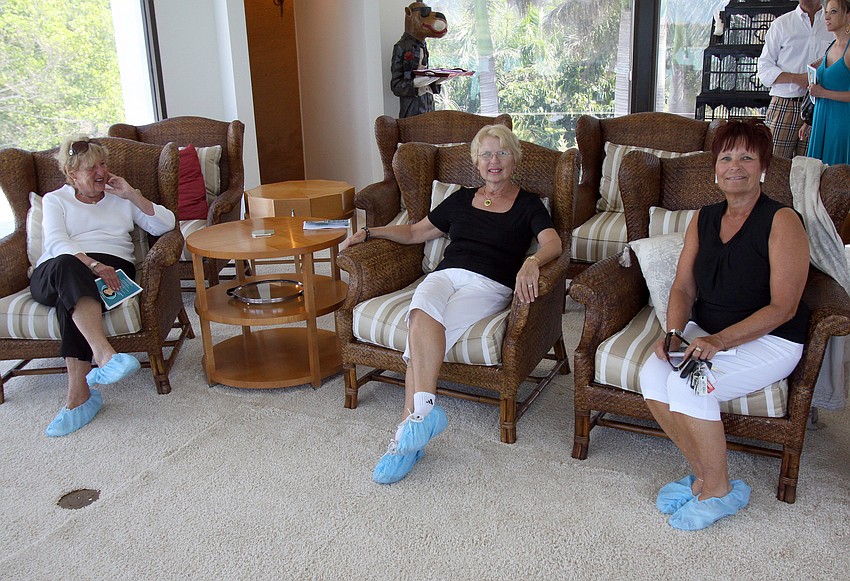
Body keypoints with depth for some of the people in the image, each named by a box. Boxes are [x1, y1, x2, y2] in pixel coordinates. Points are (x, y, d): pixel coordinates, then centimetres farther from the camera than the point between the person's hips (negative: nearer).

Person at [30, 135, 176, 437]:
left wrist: (131, 195, 3)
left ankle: (79, 394, -45)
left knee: (71, 294, -35)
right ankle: (105, 355, -58)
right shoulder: (55, 200, 21)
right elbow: (56, 243, 0)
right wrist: (93, 264, -19)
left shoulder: (120, 197, 27)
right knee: (67, 266, -39)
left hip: (111, 267, 0)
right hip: (52, 274, 0)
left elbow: (165, 224, 13)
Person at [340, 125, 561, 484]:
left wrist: (532, 261, -27)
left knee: (422, 325, -33)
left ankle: (405, 435, -36)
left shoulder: (527, 204, 14)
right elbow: (416, 232, 31)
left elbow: (553, 242, -4)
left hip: (489, 285, -4)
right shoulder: (462, 199, 27)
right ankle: (424, 409, -44)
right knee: (423, 309, -34)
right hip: (445, 275, 4)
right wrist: (368, 233, 20)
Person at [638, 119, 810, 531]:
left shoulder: (782, 222, -11)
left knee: (688, 385, -29)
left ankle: (719, 490, -6)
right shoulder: (704, 219, 9)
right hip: (705, 332, 6)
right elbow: (684, 286, 5)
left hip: (768, 341, -6)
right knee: (652, 374, -22)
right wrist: (673, 333, -15)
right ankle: (702, 472, -3)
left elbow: (783, 307, -16)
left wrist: (720, 341, -26)